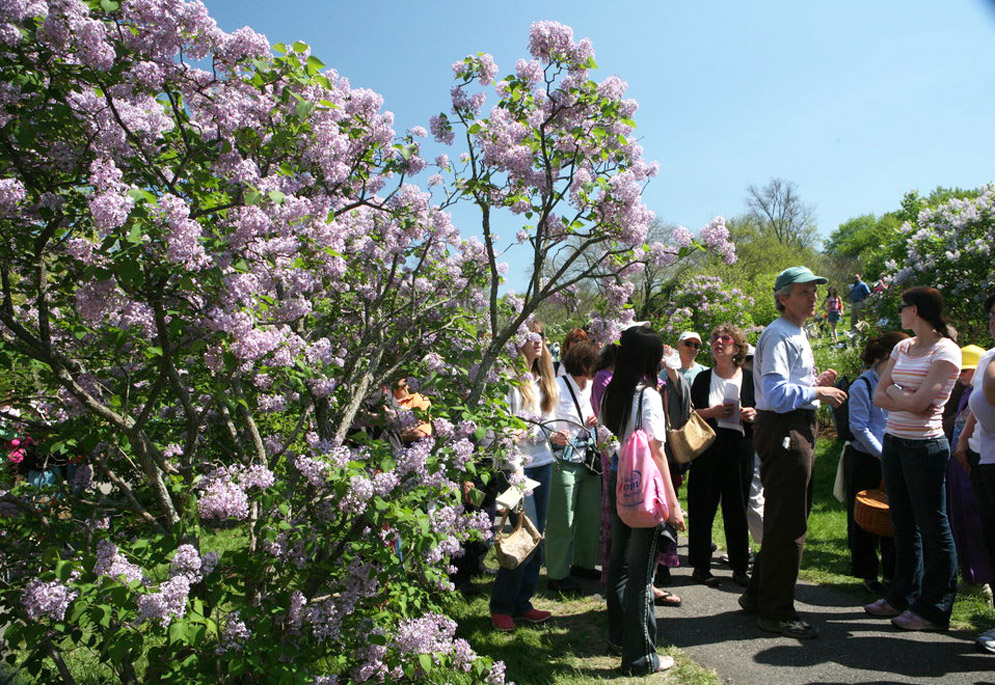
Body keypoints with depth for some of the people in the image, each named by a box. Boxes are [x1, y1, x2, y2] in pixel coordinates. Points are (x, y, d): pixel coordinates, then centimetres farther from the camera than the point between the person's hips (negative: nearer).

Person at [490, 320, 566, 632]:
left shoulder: (542, 380, 14)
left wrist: (551, 434, 0)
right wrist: (515, 468, -20)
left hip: (542, 463, 8)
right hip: (519, 466, -8)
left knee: (537, 536, 10)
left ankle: (522, 602, 23)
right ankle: (501, 606, 10)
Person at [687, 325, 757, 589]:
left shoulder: (749, 380, 6)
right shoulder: (703, 378, 7)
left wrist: (753, 415, -10)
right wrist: (711, 412, -11)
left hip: (740, 450, 0)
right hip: (707, 449, 0)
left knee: (737, 509, 7)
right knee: (703, 508, 2)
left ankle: (740, 567, 20)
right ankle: (701, 566, 12)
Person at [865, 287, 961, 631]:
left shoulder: (946, 351, -11)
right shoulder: (902, 347, 11)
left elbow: (919, 403, -20)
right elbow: (879, 396, 7)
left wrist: (894, 391, -3)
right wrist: (907, 401, -10)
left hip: (925, 446, -8)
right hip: (893, 443, 8)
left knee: (932, 526, 2)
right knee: (904, 525, 16)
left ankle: (934, 610, 13)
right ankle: (903, 596, 28)